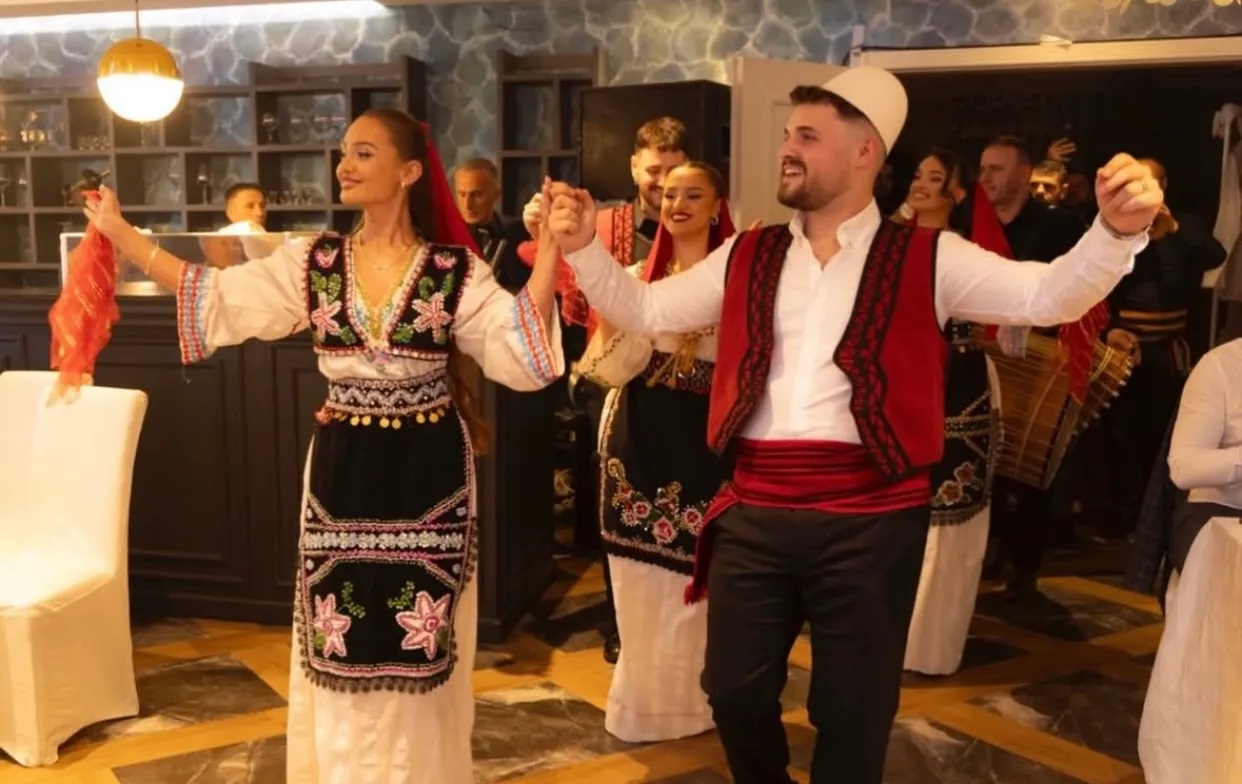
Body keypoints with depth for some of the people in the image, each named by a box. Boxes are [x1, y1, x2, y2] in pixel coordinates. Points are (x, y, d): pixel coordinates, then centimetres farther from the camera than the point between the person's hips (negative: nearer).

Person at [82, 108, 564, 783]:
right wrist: (119, 233, -3)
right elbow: (218, 300, 0)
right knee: (343, 650, 12)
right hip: (342, 474, 3)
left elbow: (517, 349, -16)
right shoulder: (314, 264, 2)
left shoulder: (454, 271, -6)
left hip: (426, 475, -2)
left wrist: (550, 249, -25)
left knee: (418, 651, 9)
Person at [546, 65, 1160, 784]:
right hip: (754, 514, 3)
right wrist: (585, 248, 1)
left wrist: (1117, 231, -28)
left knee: (853, 708, 12)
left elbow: (1048, 295, -11)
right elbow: (643, 309, 14)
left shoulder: (928, 259, -1)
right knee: (734, 689, 14)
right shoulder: (747, 258, 9)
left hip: (870, 518, -3)